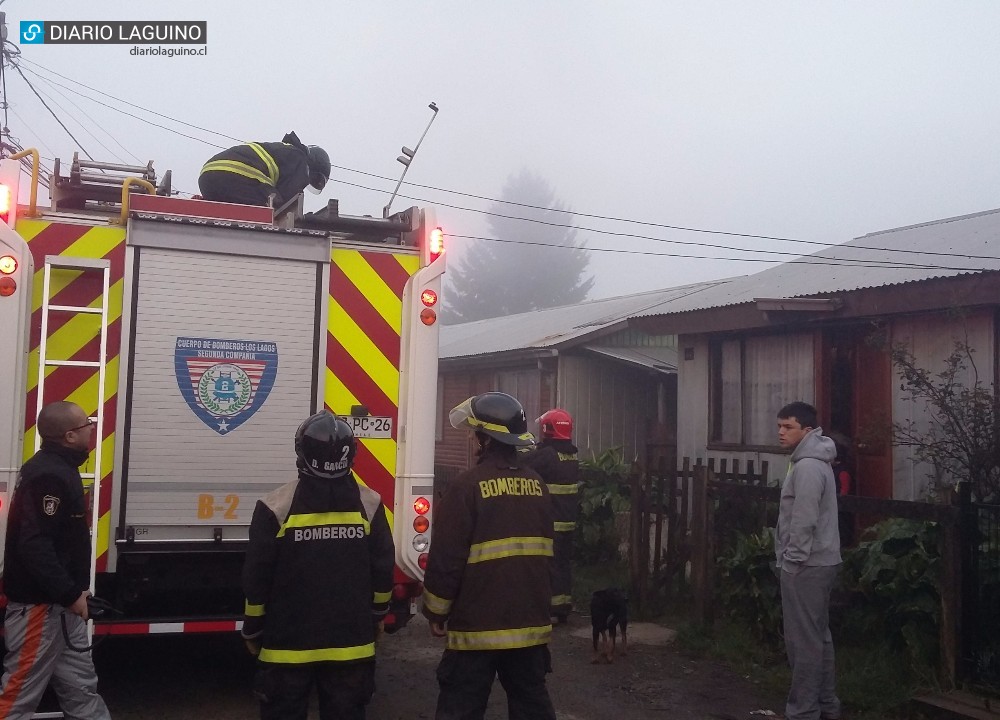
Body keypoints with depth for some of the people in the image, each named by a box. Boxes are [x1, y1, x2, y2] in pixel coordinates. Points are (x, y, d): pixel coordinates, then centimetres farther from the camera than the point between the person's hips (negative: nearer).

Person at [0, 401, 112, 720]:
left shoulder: (57, 468, 11)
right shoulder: (49, 476, -21)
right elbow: (34, 544, -27)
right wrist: (70, 594, -22)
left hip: (57, 601, 10)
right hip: (39, 604, -10)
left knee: (79, 682, 15)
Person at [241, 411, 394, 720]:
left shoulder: (276, 506, -11)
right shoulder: (369, 504, -5)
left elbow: (257, 577, -6)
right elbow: (382, 571, 1)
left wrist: (253, 629, 7)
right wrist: (377, 616, 17)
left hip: (289, 641, -2)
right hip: (351, 640, 2)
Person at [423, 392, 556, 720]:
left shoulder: (468, 484, -14)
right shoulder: (537, 484, 7)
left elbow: (447, 557, -13)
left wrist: (436, 611, 0)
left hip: (478, 625, -6)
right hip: (531, 621, 6)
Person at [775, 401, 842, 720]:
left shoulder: (807, 466, -18)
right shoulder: (813, 461, 16)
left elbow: (804, 520, -23)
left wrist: (793, 559, -17)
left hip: (806, 565, -11)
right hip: (818, 562, 11)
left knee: (803, 640, -5)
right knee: (818, 636, 16)